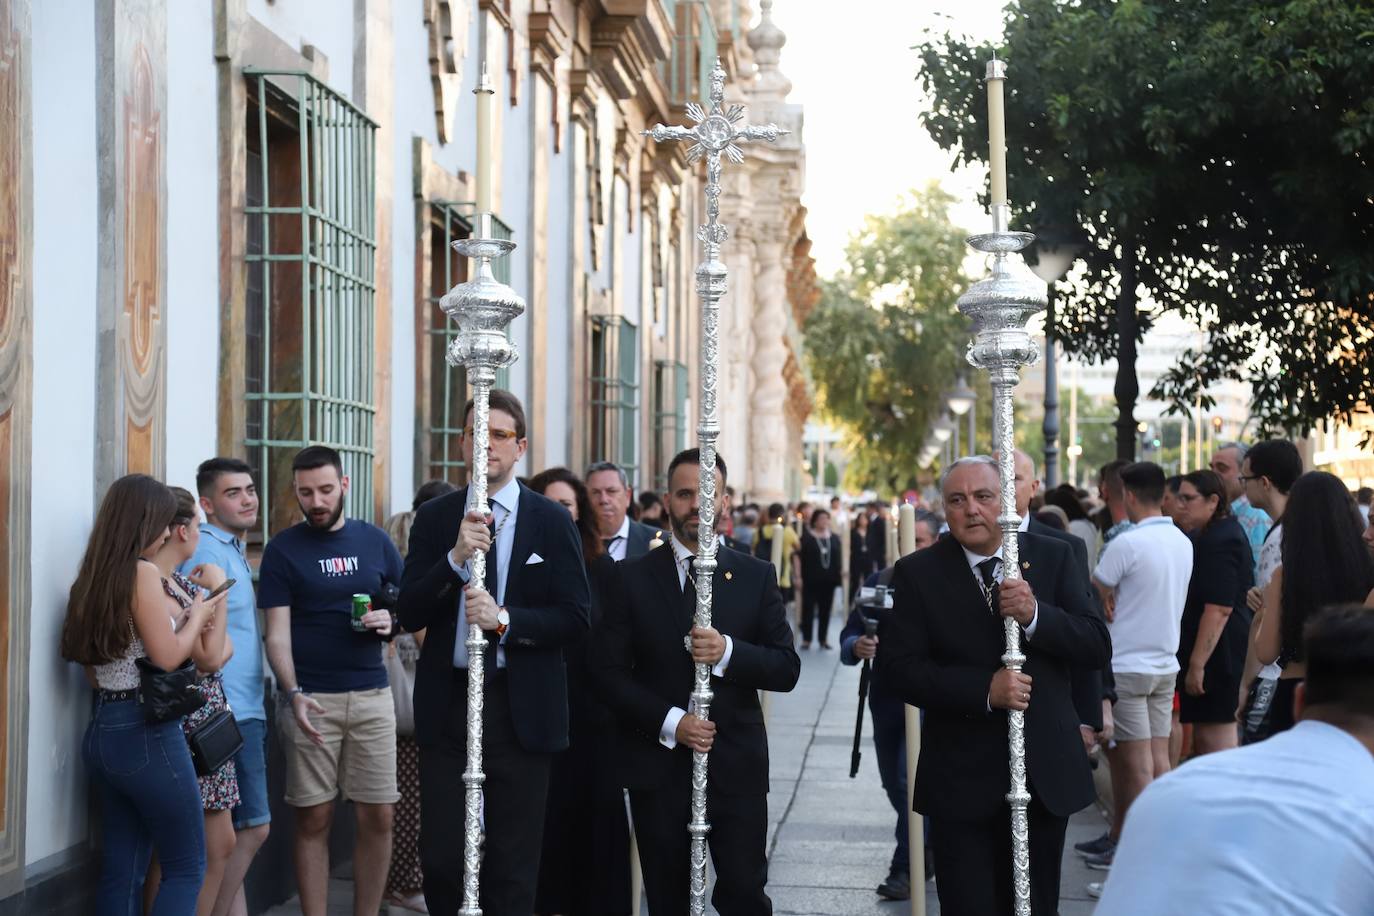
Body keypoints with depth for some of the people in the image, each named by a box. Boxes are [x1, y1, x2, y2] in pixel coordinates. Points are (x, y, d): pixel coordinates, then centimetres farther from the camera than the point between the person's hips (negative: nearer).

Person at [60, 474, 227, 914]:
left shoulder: (93, 578, 12)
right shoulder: (143, 572, -13)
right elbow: (167, 657, -16)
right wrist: (198, 614, 1)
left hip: (102, 730, 8)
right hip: (147, 732, -8)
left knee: (121, 870, 11)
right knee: (187, 867, 1)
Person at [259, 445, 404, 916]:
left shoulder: (375, 540, 9)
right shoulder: (283, 549, 1)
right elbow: (278, 633, -4)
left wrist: (392, 619, -8)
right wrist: (293, 694, -19)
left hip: (371, 695, 3)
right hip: (311, 699, -2)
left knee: (377, 818, 3)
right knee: (313, 821, 0)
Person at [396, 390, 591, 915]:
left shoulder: (551, 521, 1)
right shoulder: (433, 518, 6)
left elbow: (575, 617, -3)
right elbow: (410, 615, -1)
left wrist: (505, 620, -17)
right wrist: (455, 557, -15)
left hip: (520, 709, -1)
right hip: (447, 701, 2)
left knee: (513, 867, 5)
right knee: (440, 856, 4)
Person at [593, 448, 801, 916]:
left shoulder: (756, 576, 5)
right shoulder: (633, 578, 3)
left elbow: (786, 668, 0)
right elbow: (607, 670, -1)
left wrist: (728, 652, -18)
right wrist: (669, 721, -13)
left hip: (736, 766, 0)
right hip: (658, 766, 0)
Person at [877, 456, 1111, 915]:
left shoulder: (1054, 558, 3)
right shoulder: (918, 573, -3)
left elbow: (1098, 647, -3)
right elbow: (897, 669, -9)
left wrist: (1035, 615, -21)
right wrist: (983, 689, -21)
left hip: (1045, 773, 2)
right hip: (961, 778, -2)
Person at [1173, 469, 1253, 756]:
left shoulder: (1220, 541, -16)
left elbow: (1218, 609, -23)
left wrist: (1197, 664, -23)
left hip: (1216, 653, -11)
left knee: (1216, 740, -8)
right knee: (1203, 739, 13)